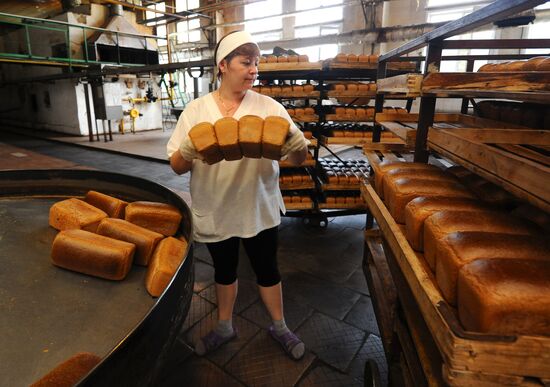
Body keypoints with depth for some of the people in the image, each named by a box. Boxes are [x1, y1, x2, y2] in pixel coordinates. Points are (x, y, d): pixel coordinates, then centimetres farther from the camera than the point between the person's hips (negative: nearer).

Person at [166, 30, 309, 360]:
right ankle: (225, 327, 46)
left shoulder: (269, 107, -6)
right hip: (215, 211, 1)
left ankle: (280, 327, 41)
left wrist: (297, 144, -31)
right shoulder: (196, 110, -5)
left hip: (259, 209, 0)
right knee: (224, 270, 20)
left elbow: (298, 159, -7)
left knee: (267, 269, 15)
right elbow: (177, 166, -5)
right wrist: (189, 151, -28)